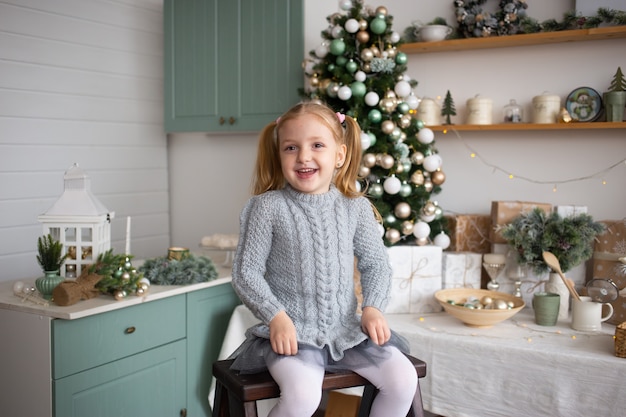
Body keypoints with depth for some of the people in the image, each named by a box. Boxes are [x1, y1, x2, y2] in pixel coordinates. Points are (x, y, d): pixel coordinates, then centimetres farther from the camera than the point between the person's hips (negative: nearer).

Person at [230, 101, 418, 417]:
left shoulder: (356, 207, 3)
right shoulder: (267, 206, -7)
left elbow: (375, 263, 11)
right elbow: (246, 272, -5)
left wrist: (372, 308, -5)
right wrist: (276, 316, -16)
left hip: (346, 327, 4)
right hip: (291, 331, -4)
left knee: (404, 379, -9)